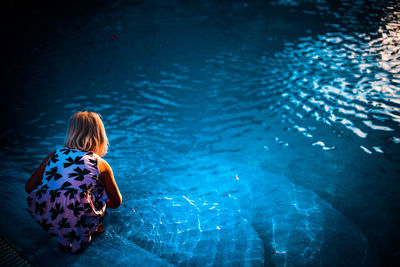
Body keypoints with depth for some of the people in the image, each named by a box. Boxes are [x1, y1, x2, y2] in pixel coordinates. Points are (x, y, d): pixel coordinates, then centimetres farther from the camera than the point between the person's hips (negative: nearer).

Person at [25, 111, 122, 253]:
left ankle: (64, 236, 22)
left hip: (43, 219, 4)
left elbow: (29, 187, 20)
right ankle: (83, 235, 17)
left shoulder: (55, 155, 17)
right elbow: (117, 202, 22)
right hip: (76, 218, -3)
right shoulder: (100, 163, 11)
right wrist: (102, 203, 45)